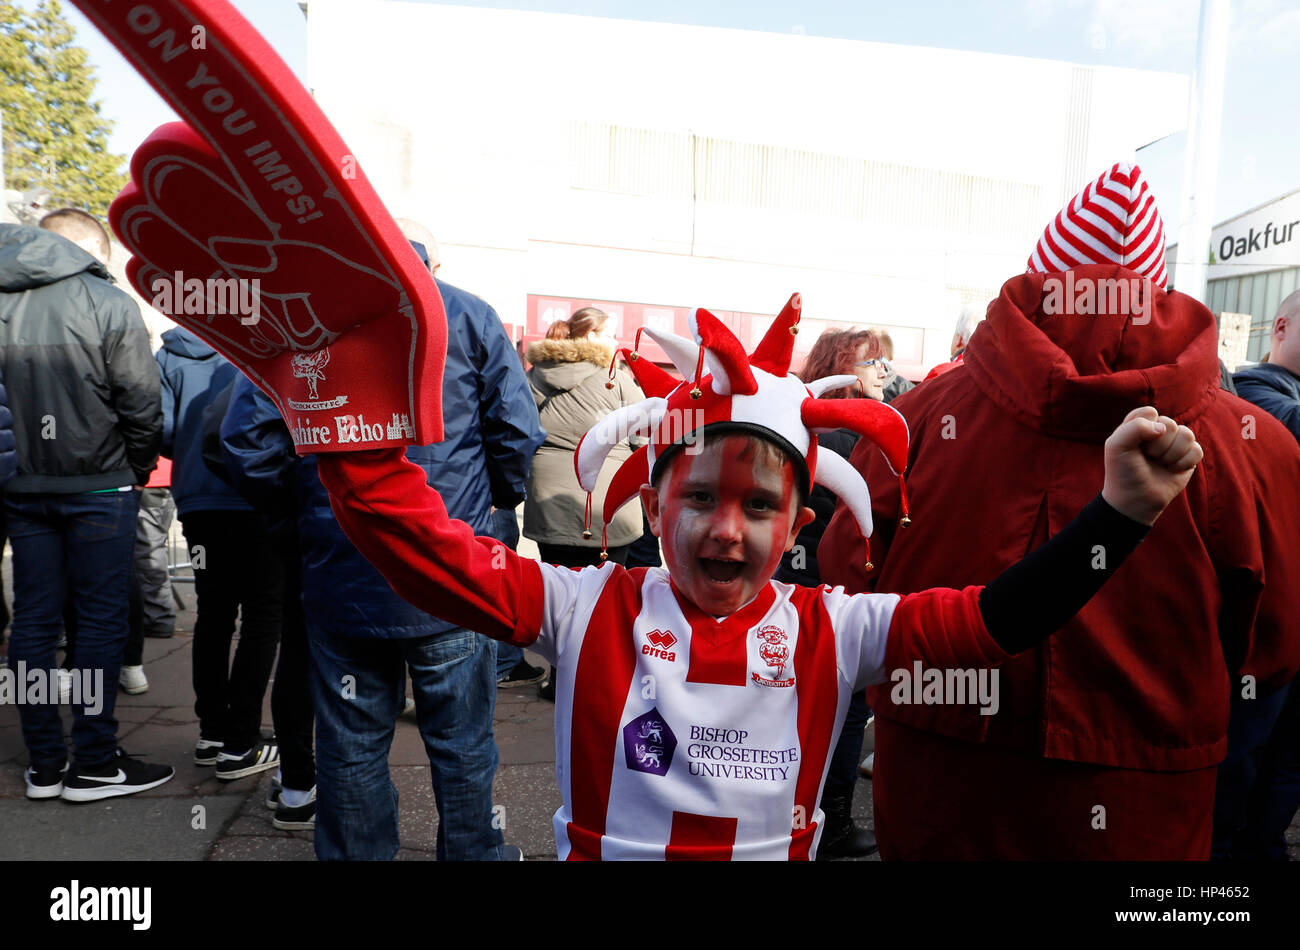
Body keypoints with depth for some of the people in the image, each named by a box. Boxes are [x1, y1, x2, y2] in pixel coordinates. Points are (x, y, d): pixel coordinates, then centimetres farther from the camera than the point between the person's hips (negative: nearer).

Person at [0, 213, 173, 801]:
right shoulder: (110, 305, -7)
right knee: (101, 620, 2)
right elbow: (141, 405, -10)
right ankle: (95, 764, 7)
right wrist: (138, 469, 4)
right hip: (99, 487, -4)